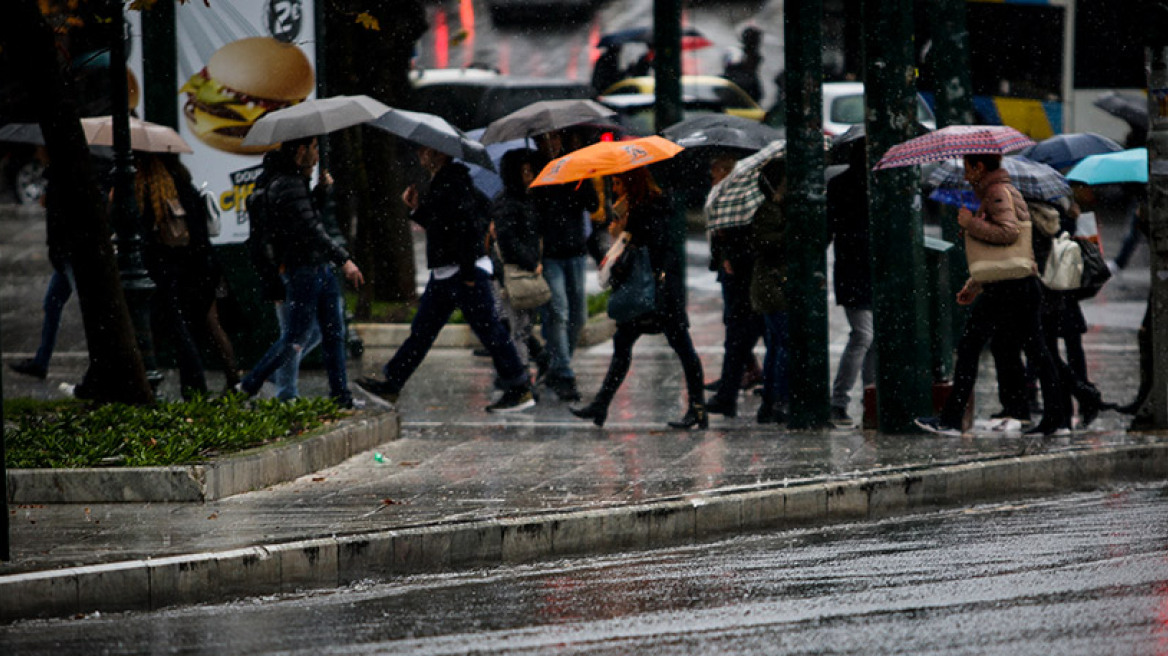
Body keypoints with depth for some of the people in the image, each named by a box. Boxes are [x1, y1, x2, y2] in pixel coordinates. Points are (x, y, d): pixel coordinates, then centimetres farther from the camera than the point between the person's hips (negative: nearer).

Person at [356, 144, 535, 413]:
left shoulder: (453, 185, -17)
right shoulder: (439, 184, 15)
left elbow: (468, 228, -23)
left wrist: (468, 272, -24)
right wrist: (417, 209, 14)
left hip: (465, 272, -11)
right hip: (444, 274, 11)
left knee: (489, 331, -5)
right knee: (422, 330, 13)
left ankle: (520, 390, 0)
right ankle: (392, 385, 17)